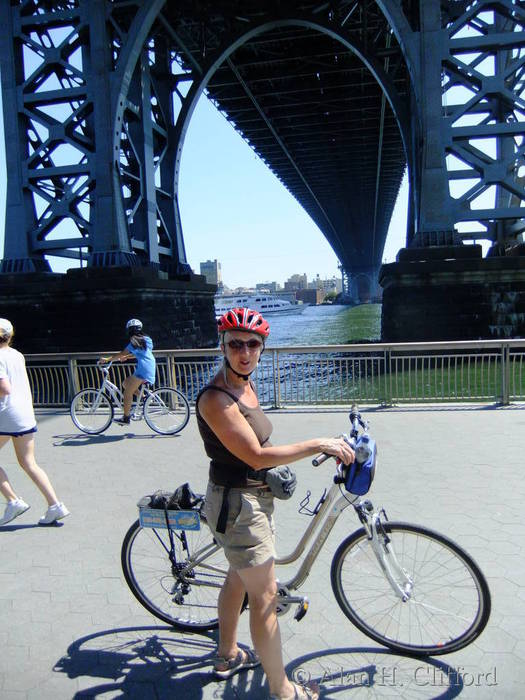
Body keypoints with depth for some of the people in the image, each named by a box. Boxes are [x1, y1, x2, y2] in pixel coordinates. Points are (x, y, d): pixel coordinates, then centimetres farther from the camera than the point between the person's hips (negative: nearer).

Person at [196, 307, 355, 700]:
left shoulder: (245, 384, 2)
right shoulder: (215, 399, -26)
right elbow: (256, 456, -28)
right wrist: (318, 444, -25)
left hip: (254, 498, 9)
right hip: (238, 505, -9)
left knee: (238, 578, 25)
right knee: (265, 596, 3)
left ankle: (228, 656, 46)